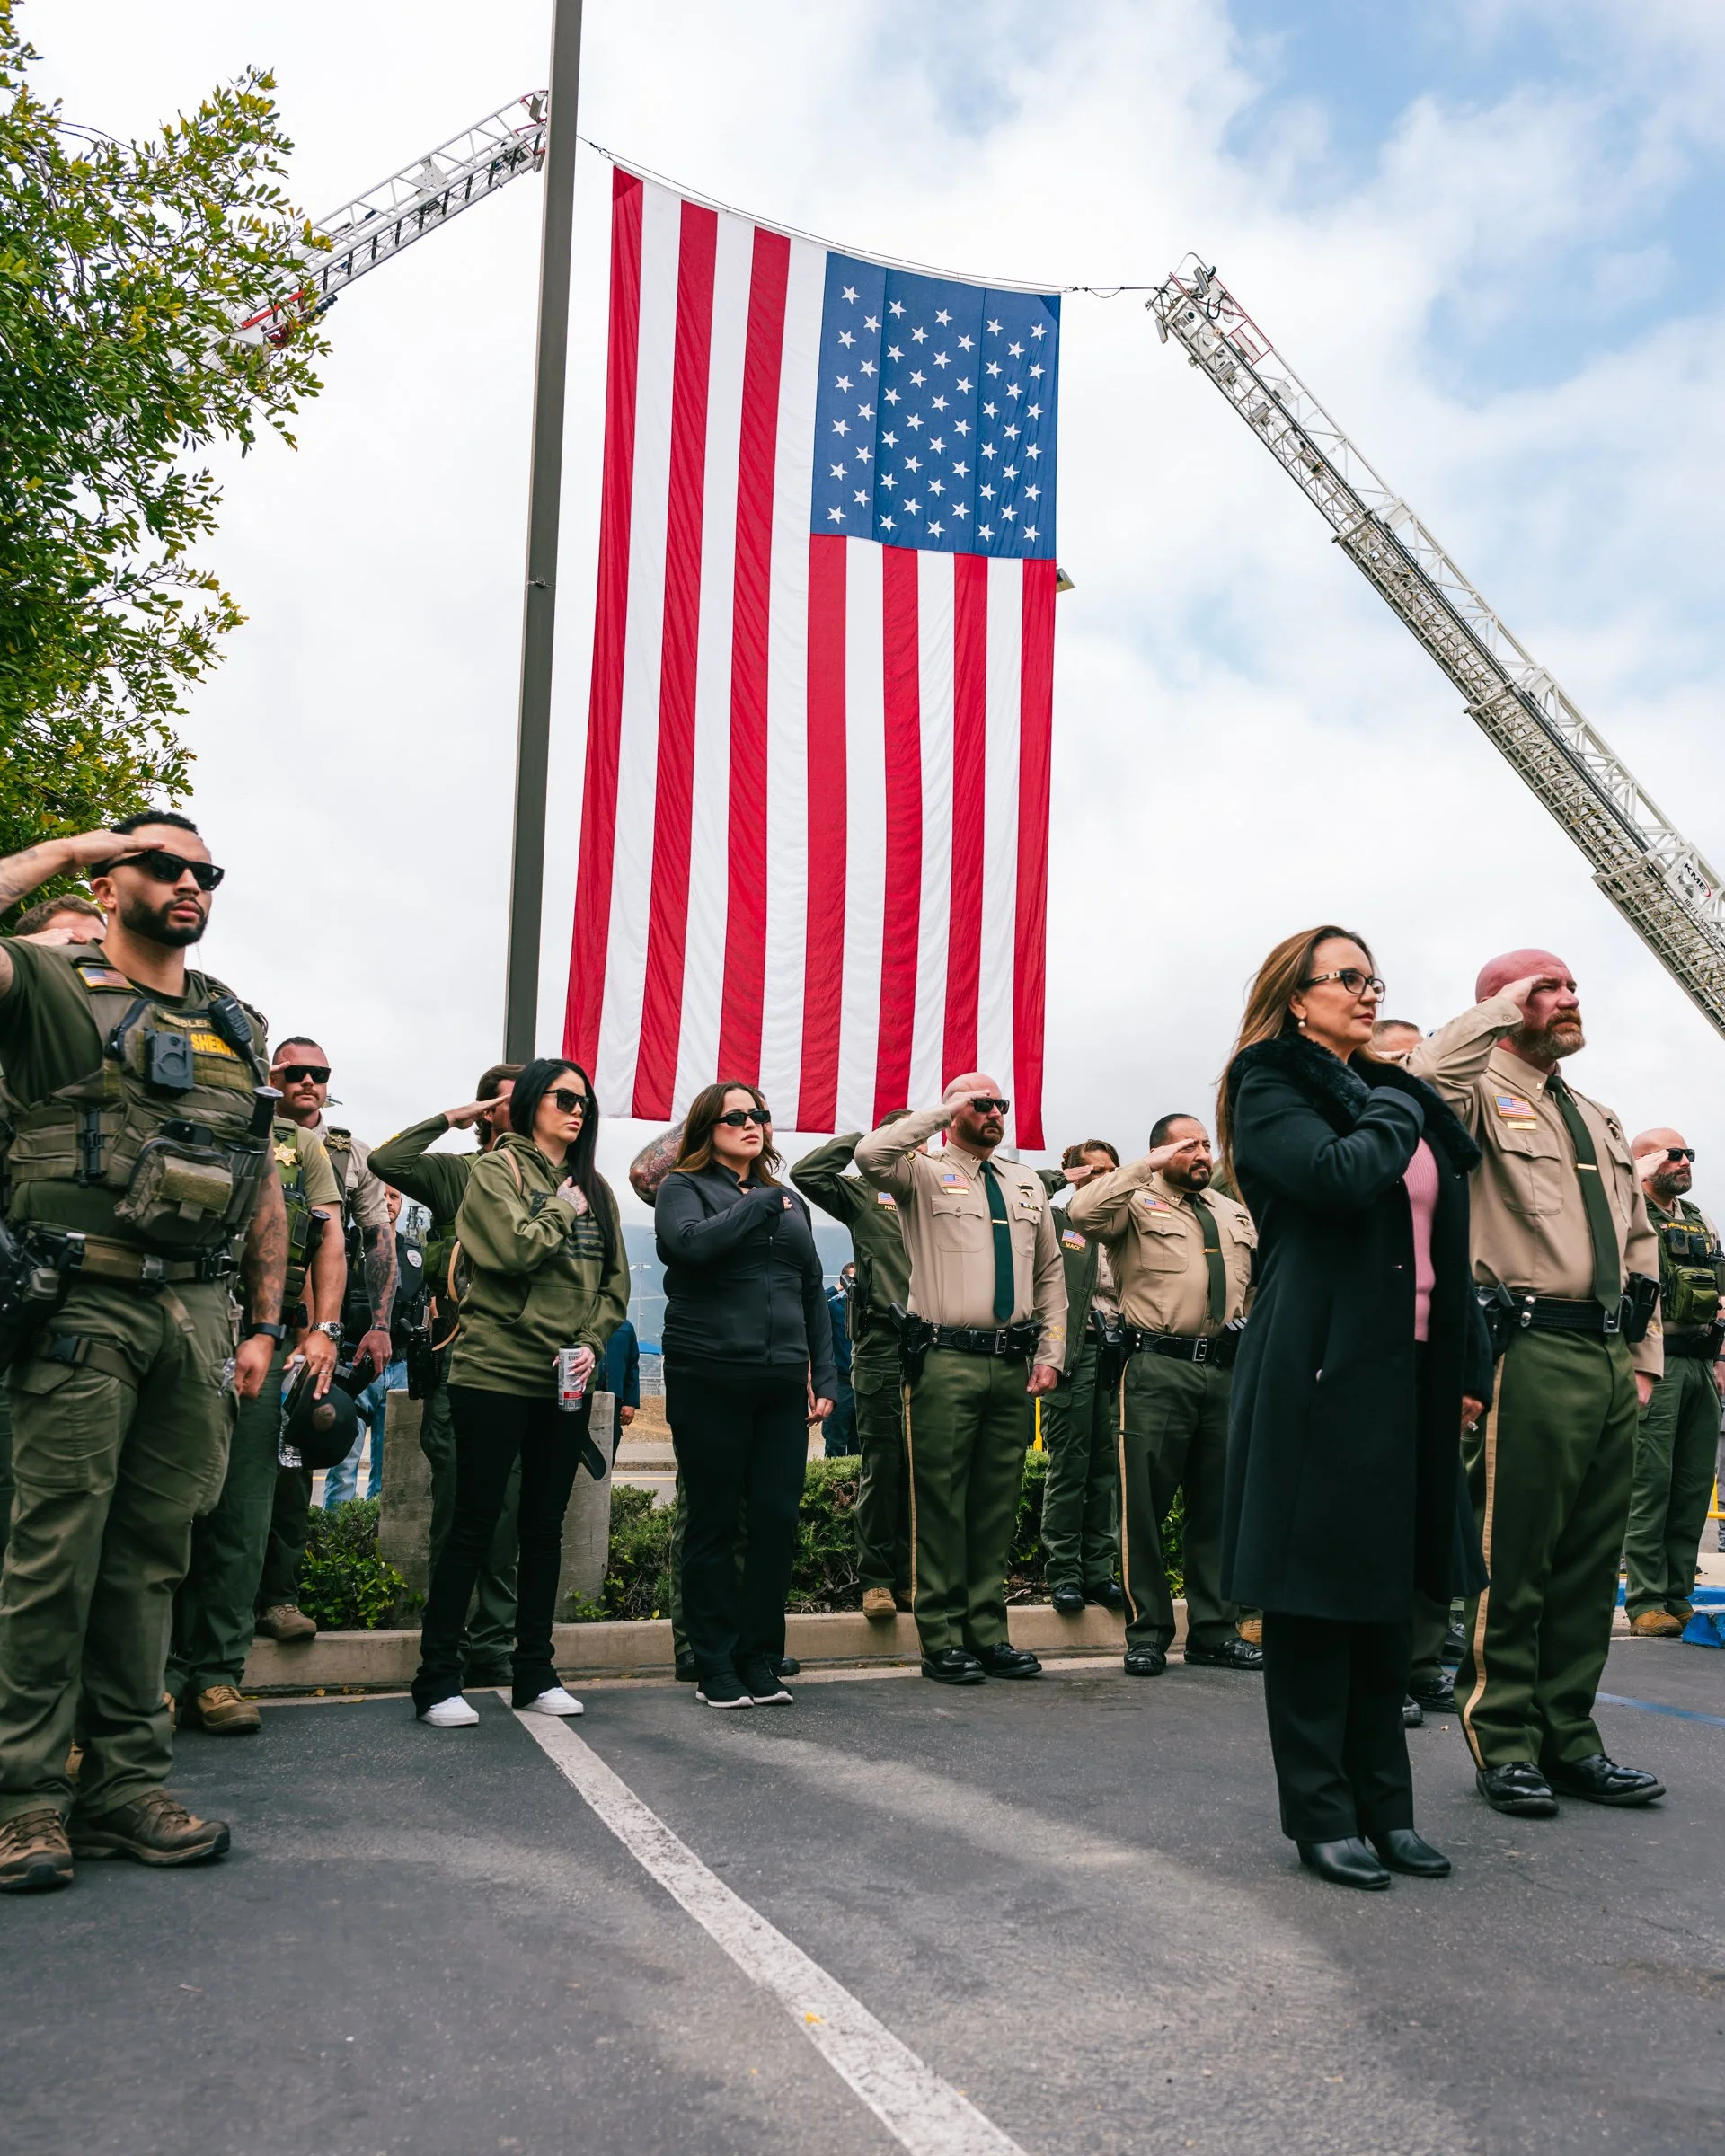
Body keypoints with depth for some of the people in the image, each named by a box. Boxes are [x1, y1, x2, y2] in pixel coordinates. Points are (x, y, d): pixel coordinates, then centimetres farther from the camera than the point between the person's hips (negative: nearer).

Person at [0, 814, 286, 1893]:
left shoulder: (239, 1025, 17)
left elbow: (266, 1185, 19)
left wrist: (265, 1324, 13)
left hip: (199, 1313, 5)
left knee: (152, 1556, 9)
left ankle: (127, 1783, 17)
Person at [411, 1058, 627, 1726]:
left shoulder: (594, 1187, 13)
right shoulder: (498, 1170, -3)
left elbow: (615, 1280, 11)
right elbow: (512, 1252, -18)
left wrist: (592, 1344, -3)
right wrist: (564, 1210, -6)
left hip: (566, 1381, 6)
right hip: (496, 1371, -5)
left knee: (546, 1526, 12)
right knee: (474, 1525, -1)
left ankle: (534, 1674, 23)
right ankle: (437, 1680, 9)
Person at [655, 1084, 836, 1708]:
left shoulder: (789, 1201, 19)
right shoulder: (683, 1188, 4)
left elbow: (813, 1294, 19)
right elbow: (691, 1242, -19)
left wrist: (824, 1377, 12)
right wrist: (761, 1204, -10)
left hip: (782, 1383, 4)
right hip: (710, 1378, -4)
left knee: (777, 1519, 2)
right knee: (714, 1522, 3)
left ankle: (760, 1659, 15)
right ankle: (716, 1668, 13)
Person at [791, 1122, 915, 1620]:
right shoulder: (864, 1192, 7)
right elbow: (806, 1172, -7)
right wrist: (858, 1139, 1)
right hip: (882, 1344, -3)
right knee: (880, 1467, 1)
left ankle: (908, 1576, 16)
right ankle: (875, 1579, 9)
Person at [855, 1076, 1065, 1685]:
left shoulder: (1027, 1185, 19)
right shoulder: (925, 1174, 3)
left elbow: (1050, 1275, 19)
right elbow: (870, 1155, -20)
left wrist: (1050, 1354, 10)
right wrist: (943, 1111, -11)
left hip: (1012, 1364, 5)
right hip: (946, 1361, -5)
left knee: (998, 1504, 10)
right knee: (941, 1502, -1)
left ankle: (988, 1634, 19)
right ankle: (942, 1640, 7)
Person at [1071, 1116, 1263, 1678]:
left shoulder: (1236, 1214, 21)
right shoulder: (1138, 1205, 1)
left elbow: (1257, 1282, 26)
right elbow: (1084, 1211, -19)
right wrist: (1147, 1166, -15)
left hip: (1226, 1368, 6)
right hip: (1158, 1368, -6)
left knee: (1218, 1504, 11)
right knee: (1146, 1503, -2)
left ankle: (1214, 1631, 22)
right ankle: (1147, 1634, 9)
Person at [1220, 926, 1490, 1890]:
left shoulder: (1395, 1095, 18)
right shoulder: (1271, 1088, -3)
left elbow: (1446, 1240, 18)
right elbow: (1340, 1176, -23)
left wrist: (1467, 1367, 12)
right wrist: (1394, 1117, -4)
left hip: (1405, 1372, 7)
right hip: (1321, 1371, -7)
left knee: (1387, 1589, 13)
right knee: (1320, 1593, 1)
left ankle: (1385, 1805, 24)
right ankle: (1321, 1812, 12)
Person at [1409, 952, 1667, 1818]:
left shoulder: (1601, 1121, 23)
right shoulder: (1482, 1096, -1)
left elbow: (1639, 1242, 23)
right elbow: (1428, 1078, -27)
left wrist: (1646, 1356, 15)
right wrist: (1505, 1006, -13)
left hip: (1611, 1357, 8)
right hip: (1535, 1351, -8)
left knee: (1591, 1561, 12)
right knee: (1514, 1559, -2)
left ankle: (1569, 1739, 22)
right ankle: (1505, 1746, 9)